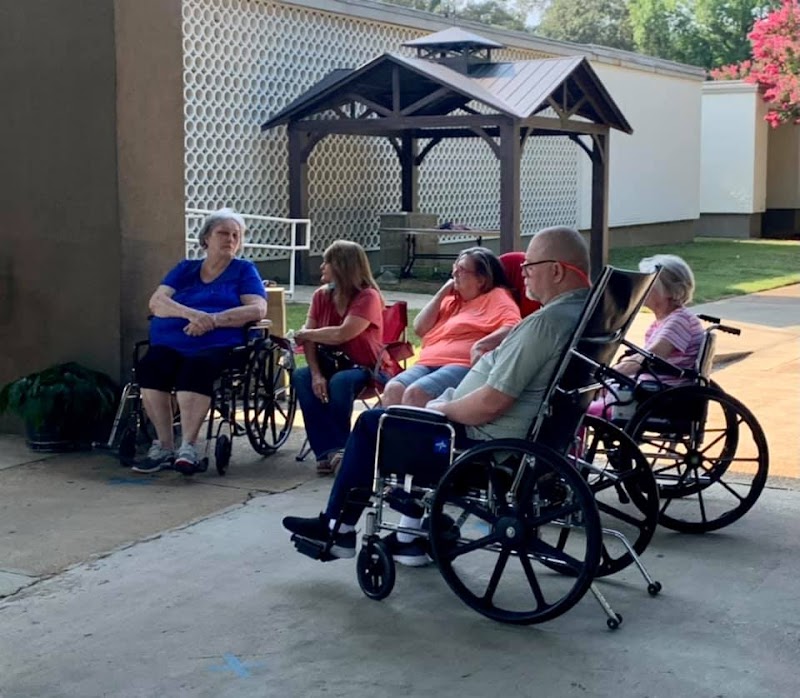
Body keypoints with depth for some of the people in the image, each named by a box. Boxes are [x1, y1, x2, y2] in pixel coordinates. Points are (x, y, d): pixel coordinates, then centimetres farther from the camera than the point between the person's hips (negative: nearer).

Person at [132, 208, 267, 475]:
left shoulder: (244, 270, 16)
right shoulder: (185, 269, 23)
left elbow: (258, 309, -2)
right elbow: (156, 302, 7)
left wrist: (212, 320, -14)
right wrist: (192, 314, -13)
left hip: (216, 345, -3)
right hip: (169, 342, 3)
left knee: (196, 367, -38)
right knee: (149, 366, -31)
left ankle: (188, 447, -37)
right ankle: (164, 447, -22)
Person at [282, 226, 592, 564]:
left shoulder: (546, 322, -27)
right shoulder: (585, 309, 4)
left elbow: (491, 403, -29)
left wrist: (443, 408, -10)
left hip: (486, 441, -10)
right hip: (526, 434, 10)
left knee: (372, 423, 5)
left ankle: (337, 527, 21)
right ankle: (415, 536, 26)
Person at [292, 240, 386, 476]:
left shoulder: (368, 297, -13)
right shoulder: (321, 295, 4)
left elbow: (341, 334, -25)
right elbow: (310, 340, -4)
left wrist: (303, 333, -12)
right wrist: (316, 374, -20)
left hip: (362, 367, -5)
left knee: (339, 383, -36)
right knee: (301, 377, -25)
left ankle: (335, 450, -19)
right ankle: (326, 451, -26)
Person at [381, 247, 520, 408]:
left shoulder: (496, 296, 9)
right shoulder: (451, 299, 30)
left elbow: (513, 327, -10)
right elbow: (420, 328, 21)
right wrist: (441, 293, 18)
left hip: (463, 365, -7)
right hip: (428, 363, 7)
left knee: (415, 393, -33)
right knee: (393, 389, -24)